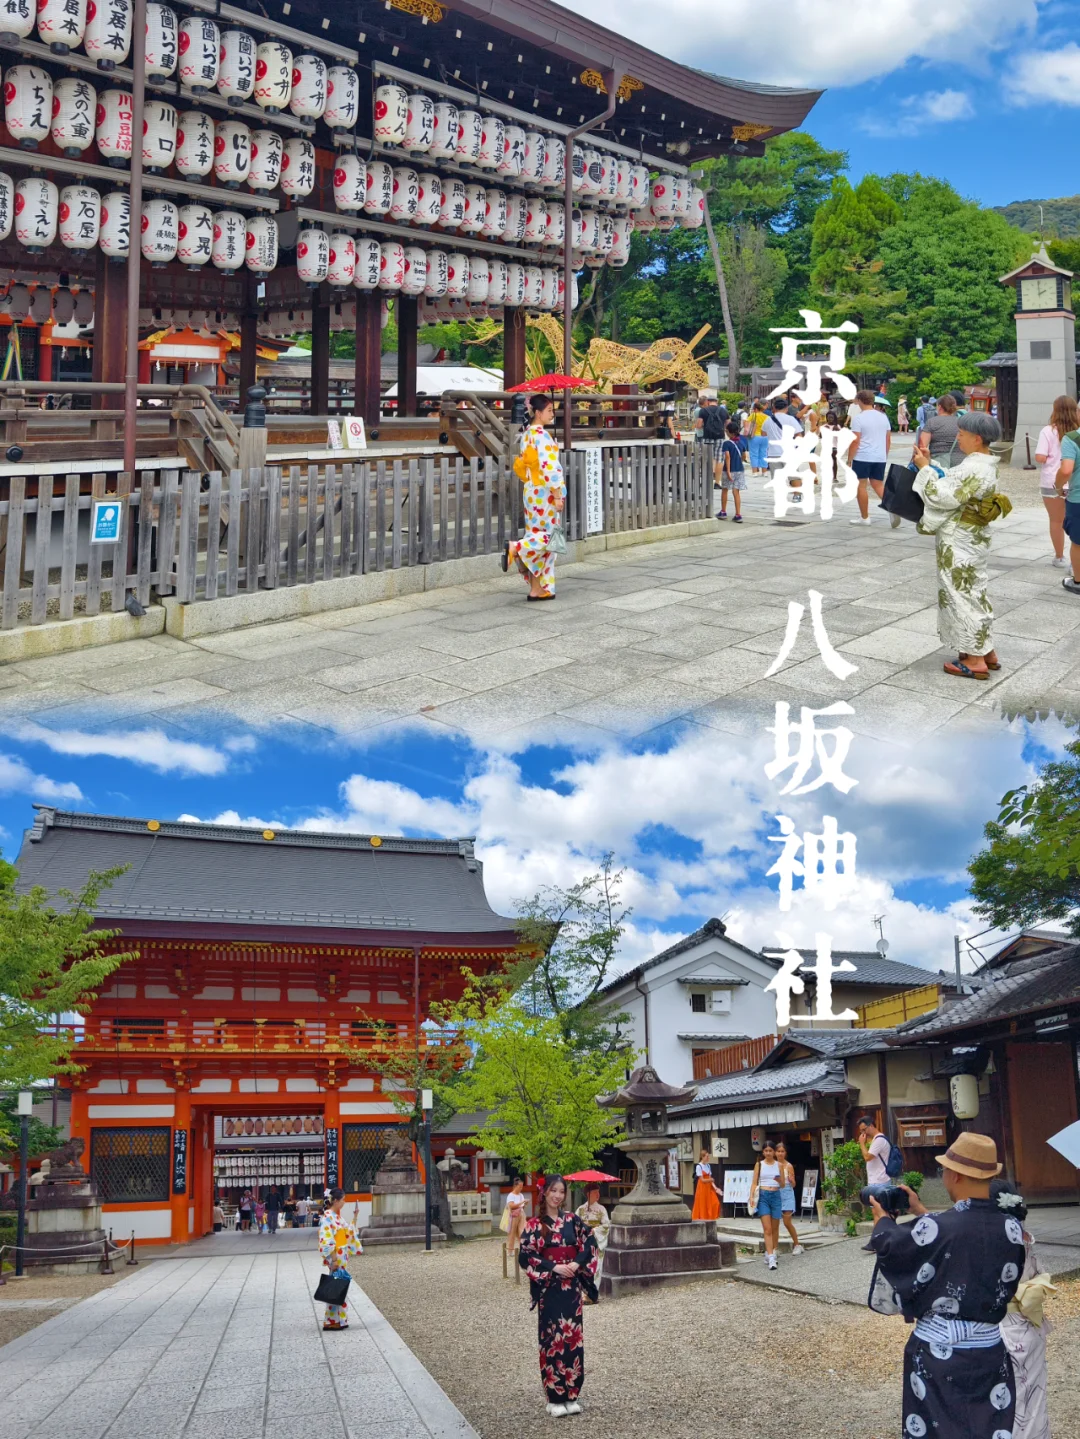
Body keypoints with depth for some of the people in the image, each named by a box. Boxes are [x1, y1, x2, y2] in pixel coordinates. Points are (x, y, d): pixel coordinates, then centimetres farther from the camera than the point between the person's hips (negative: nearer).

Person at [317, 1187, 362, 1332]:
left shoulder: (339, 1215, 11)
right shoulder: (328, 1216, -16)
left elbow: (350, 1232, 22)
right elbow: (327, 1240, -20)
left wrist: (355, 1216, 15)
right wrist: (334, 1260, -22)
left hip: (343, 1256, 9)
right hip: (336, 1256, -9)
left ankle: (339, 1320, 19)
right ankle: (331, 1321, 4)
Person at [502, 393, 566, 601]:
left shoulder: (527, 434, 11)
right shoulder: (542, 435, -15)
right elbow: (548, 467, -21)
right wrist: (558, 495, -20)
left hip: (531, 491, 9)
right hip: (544, 493, -9)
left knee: (538, 537, 9)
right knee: (548, 536, 0)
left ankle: (537, 588, 10)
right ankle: (514, 547, -18)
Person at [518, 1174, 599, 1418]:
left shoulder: (573, 1221, 6)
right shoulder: (534, 1225, -3)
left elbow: (590, 1245, 6)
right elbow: (526, 1256, -9)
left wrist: (577, 1263, -11)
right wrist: (554, 1267, -16)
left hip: (572, 1287, 3)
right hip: (549, 1289, -3)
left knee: (573, 1337, 4)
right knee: (552, 1338, -2)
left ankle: (571, 1394, 13)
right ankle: (555, 1398, 6)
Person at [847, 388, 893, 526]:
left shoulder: (858, 418, -9)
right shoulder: (883, 417, 9)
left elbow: (855, 441, -13)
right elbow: (888, 439, 13)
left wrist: (849, 460, -7)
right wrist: (885, 456, 23)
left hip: (862, 457, -6)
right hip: (880, 458, 6)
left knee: (861, 486, 5)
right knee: (878, 485, 9)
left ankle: (864, 517, 9)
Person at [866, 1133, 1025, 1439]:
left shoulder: (934, 1229, -19)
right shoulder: (1011, 1229, -6)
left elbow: (890, 1246, 1)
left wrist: (882, 1216, 22)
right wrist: (920, 1211, 24)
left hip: (939, 1352, -3)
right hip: (990, 1352, 4)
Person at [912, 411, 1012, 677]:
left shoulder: (975, 469, -23)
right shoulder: (981, 464, 9)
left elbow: (944, 496, -24)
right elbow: (950, 484, 13)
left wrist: (925, 468, -14)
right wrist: (929, 464, 6)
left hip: (960, 543, -10)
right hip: (970, 539, 10)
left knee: (962, 595, -2)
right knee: (974, 593, 17)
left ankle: (975, 660, 4)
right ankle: (986, 652, 25)